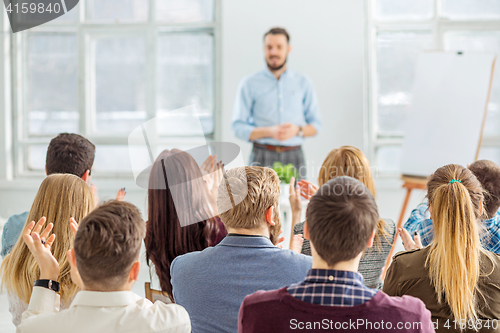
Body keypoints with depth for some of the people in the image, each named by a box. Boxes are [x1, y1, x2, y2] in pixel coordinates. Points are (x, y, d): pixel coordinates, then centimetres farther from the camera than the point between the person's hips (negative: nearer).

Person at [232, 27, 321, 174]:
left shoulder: (303, 83, 14)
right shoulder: (249, 84, 7)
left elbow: (316, 125, 15)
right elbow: (238, 127, 2)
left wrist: (297, 130, -7)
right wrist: (269, 132, -13)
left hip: (294, 157, 2)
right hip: (262, 157, -2)